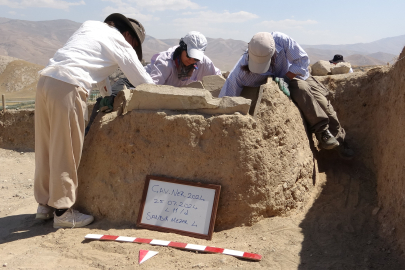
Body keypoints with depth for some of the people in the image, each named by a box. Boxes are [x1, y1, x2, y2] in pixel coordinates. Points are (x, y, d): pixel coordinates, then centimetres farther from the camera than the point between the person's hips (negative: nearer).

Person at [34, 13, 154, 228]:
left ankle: (45, 204, 26)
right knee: (65, 153, 0)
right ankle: (62, 212, 10)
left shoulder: (91, 25, 25)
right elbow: (144, 82, 9)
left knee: (46, 149, 14)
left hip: (45, 81, 8)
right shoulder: (121, 43, 6)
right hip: (68, 88, -8)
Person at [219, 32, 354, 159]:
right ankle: (322, 132, -20)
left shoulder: (281, 40, -33)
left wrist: (285, 78, -28)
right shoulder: (240, 73, -34)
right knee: (302, 90, -32)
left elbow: (302, 60, -20)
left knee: (322, 102, -11)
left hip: (294, 74, 2)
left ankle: (339, 139, 9)